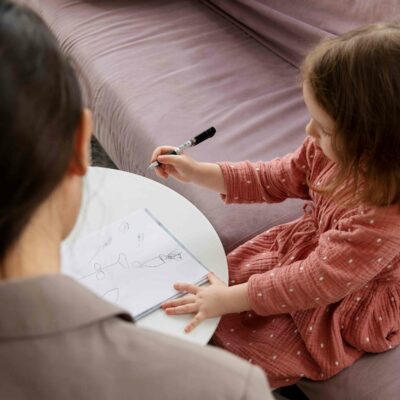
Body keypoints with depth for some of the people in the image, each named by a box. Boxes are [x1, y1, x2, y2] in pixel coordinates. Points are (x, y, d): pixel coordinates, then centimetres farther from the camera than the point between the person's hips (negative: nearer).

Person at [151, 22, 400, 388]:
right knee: (227, 273, 7)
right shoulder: (330, 150, -18)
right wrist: (197, 172, -7)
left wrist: (228, 299, -26)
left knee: (241, 337, -4)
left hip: (347, 307, -6)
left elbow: (319, 281, -32)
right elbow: (276, 179, -1)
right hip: (305, 247, 7)